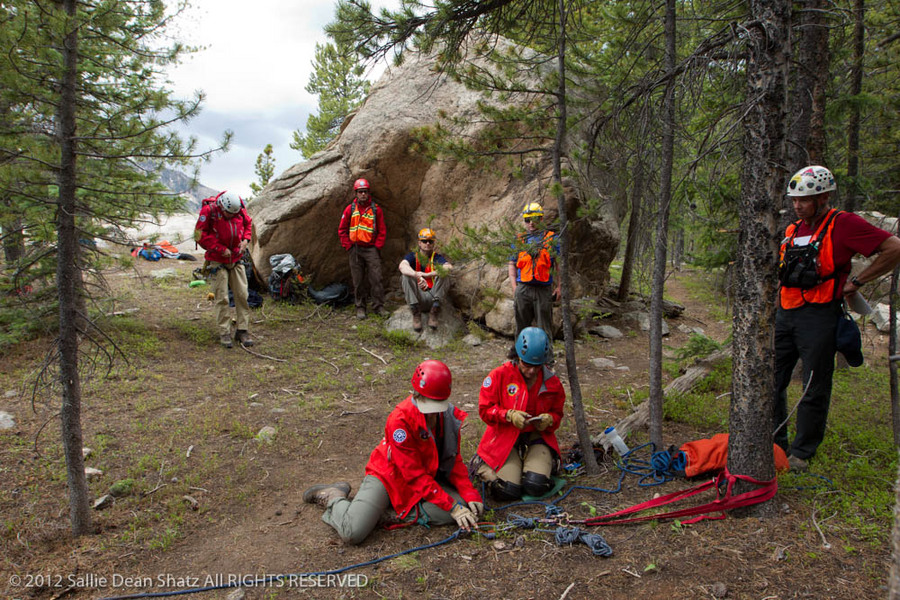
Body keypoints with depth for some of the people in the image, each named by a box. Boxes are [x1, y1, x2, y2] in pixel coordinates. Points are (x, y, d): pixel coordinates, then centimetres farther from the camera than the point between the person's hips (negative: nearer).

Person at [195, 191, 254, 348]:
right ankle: (224, 333, 5)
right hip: (218, 261, -4)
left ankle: (242, 330, 10)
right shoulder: (209, 211, -16)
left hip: (236, 260, 4)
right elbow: (200, 235, -14)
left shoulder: (240, 211, -3)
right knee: (222, 297, -4)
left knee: (242, 295, 1)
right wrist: (221, 249, -17)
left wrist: (245, 240, 0)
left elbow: (248, 223, 18)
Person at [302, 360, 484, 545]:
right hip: (388, 475, -6)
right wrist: (452, 507, -27)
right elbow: (415, 474, -25)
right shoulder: (400, 419, -27)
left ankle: (406, 513, -2)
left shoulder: (449, 415, -9)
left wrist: (470, 494, -13)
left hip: (428, 478, 6)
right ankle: (335, 497, 9)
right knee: (353, 533, -25)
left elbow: (454, 460, 2)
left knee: (468, 508, -18)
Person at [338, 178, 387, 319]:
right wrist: (349, 246, 1)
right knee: (357, 280, 5)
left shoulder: (376, 209, 4)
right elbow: (342, 230, 9)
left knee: (376, 279, -7)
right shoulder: (350, 209, 5)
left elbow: (382, 230, 7)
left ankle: (378, 306, 1)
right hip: (356, 249, 1)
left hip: (372, 249, -1)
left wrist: (377, 246, -2)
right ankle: (360, 308, 13)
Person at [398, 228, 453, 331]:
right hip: (416, 295, 0)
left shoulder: (437, 258, 7)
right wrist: (418, 276, -38)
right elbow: (402, 266, -19)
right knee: (407, 276, -22)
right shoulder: (413, 256, 7)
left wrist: (427, 275, -26)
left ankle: (434, 312, -22)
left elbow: (449, 267, -17)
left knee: (443, 274, -20)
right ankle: (416, 314, -23)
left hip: (433, 296, 0)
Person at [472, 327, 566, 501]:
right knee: (508, 491, -19)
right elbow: (485, 409, -6)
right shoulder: (500, 375, -9)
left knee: (537, 487, -22)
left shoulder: (552, 382, -1)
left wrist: (549, 420, -12)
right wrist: (509, 415, -23)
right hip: (505, 436, -2)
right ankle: (482, 466, 15)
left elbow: (557, 413, 13)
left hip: (537, 436, 2)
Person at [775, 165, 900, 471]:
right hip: (785, 315, 7)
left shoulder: (843, 224, -6)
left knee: (814, 389, 2)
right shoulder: (792, 230, 14)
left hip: (818, 316, -7)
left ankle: (802, 453, 15)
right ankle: (774, 445, 20)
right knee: (771, 380, 7)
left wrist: (857, 281, -8)